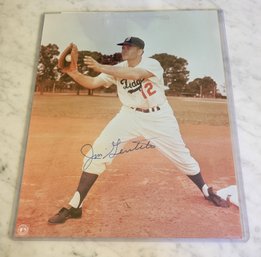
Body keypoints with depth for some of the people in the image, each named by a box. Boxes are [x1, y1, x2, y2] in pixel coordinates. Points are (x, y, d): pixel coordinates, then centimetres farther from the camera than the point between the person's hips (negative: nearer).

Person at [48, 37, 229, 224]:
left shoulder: (152, 64, -14)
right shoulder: (117, 69, -1)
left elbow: (135, 74, -35)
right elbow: (92, 83, -10)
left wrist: (101, 67, -38)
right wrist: (73, 72, -26)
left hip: (159, 118, -2)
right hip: (130, 116, 3)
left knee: (182, 156, 6)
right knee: (96, 154, -11)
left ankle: (207, 192, 35)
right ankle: (75, 207, -4)